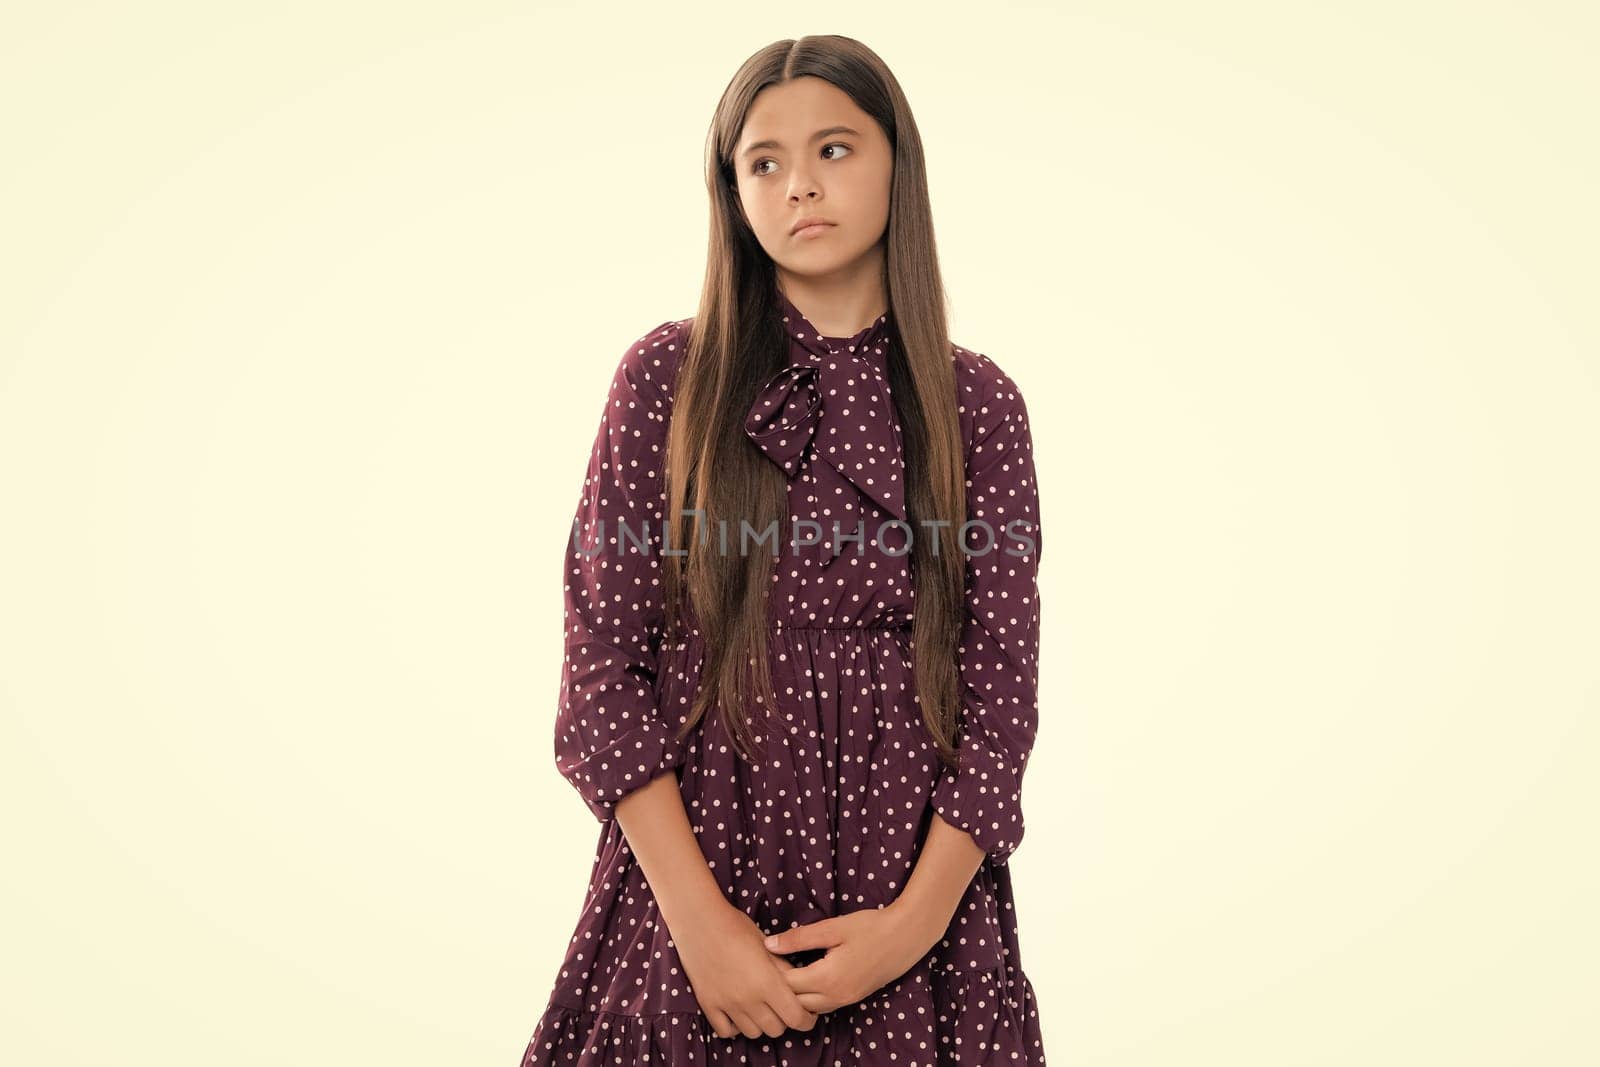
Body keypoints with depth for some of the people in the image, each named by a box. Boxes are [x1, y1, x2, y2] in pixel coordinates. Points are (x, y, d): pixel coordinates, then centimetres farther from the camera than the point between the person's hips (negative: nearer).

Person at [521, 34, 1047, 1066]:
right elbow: (602, 663, -6)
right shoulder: (668, 377, -3)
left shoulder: (979, 403, -1)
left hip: (916, 890, 1)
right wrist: (700, 916, -13)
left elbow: (1001, 686, -2)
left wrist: (917, 921, -13)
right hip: (696, 866, 0)